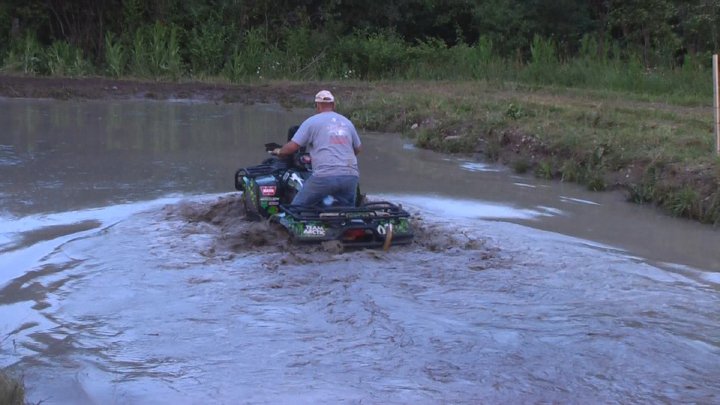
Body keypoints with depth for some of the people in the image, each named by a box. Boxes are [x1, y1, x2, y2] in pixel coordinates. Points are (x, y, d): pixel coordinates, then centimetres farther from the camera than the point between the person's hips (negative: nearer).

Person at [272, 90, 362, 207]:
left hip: (325, 176, -4)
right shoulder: (347, 122, 19)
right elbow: (357, 149, 30)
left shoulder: (312, 121, 6)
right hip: (351, 176, 4)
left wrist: (279, 152, 22)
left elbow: (292, 147, 1)